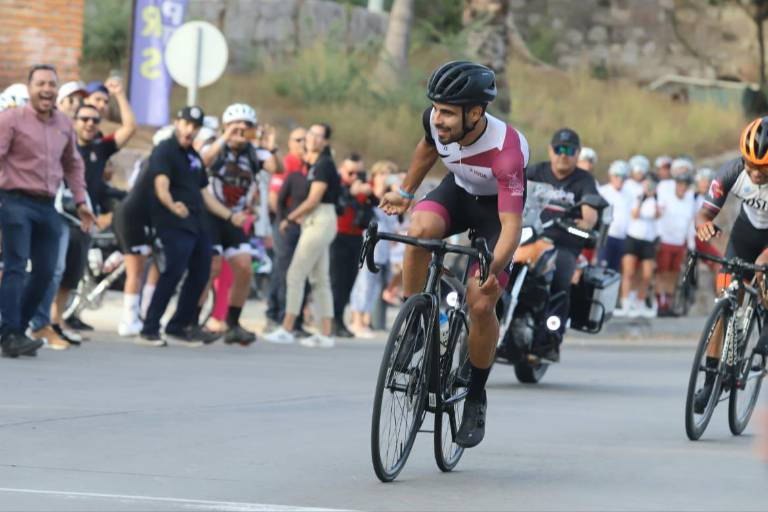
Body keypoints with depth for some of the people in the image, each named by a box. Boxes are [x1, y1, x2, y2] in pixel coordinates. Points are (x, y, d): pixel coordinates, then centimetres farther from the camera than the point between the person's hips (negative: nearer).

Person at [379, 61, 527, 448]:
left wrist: (495, 270, -54)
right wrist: (405, 192, 6)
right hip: (459, 189, 4)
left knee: (481, 304, -15)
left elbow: (511, 224, -41)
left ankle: (476, 398, 6)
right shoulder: (436, 121, -24)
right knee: (419, 230, -31)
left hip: (498, 205, -4)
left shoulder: (507, 150, -39)